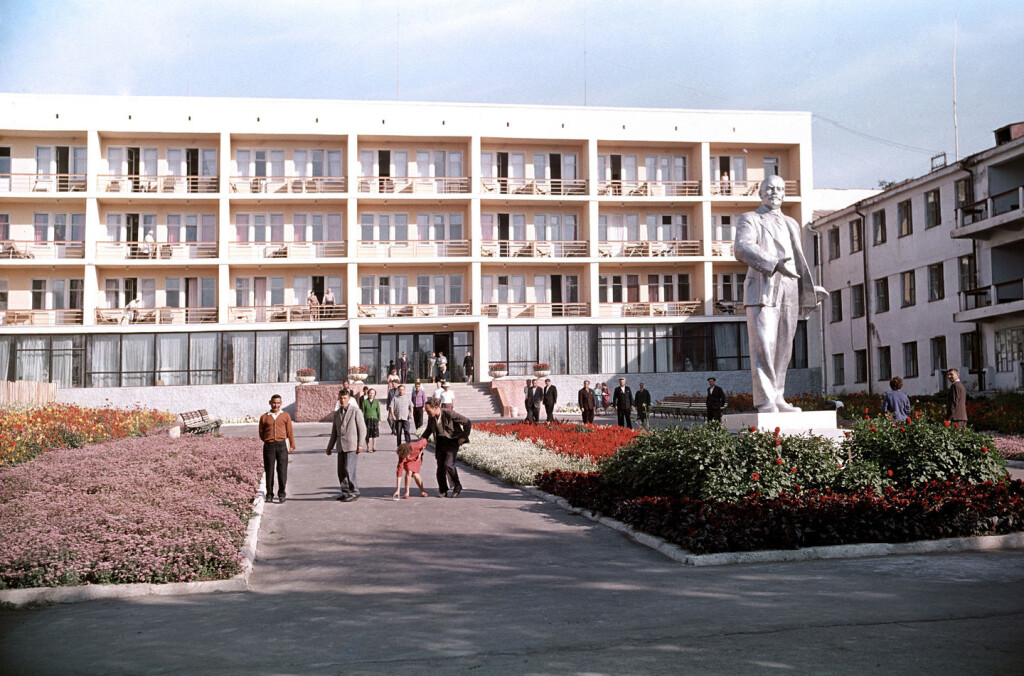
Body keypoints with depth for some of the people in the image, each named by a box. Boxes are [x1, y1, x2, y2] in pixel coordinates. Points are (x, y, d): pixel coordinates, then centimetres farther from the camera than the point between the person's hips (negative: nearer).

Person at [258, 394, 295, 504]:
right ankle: (269, 494, 11)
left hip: (282, 445, 0)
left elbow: (289, 431, 9)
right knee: (269, 470, 2)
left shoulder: (285, 415, 10)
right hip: (269, 446, 0)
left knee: (282, 470, -4)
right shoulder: (264, 417, 10)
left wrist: (292, 445, 6)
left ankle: (281, 494, 5)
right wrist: (269, 442, 9)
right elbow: (261, 434, 16)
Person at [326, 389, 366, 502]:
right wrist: (330, 446, 19)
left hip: (352, 446, -6)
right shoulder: (337, 413, 16)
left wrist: (360, 444, -11)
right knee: (341, 471, 5)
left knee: (349, 469, -12)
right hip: (341, 446, 6)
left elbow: (362, 428, -4)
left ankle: (354, 493, -3)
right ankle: (346, 492, 15)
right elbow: (334, 432, 21)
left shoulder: (355, 411, -2)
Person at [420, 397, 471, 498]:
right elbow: (428, 430, 20)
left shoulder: (449, 414, -20)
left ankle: (457, 486, 3)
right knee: (440, 466, 1)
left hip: (452, 441, -6)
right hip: (440, 442, 6)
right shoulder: (431, 418, 0)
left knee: (448, 464, -18)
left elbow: (467, 422, -14)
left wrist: (464, 437, -12)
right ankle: (443, 491, 13)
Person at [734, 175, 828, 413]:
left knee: (783, 348, 3)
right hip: (762, 289, -6)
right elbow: (742, 249, -12)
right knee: (763, 346, -12)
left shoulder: (791, 224, 27)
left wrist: (811, 290, 21)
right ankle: (765, 401, -13)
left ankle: (778, 399, 7)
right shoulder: (749, 220, 8)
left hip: (789, 292, 6)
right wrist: (775, 264, -23)